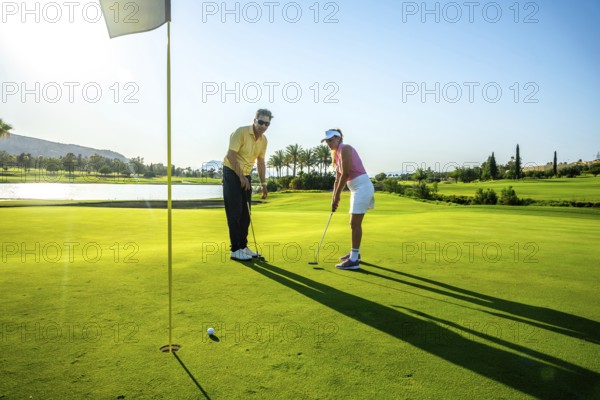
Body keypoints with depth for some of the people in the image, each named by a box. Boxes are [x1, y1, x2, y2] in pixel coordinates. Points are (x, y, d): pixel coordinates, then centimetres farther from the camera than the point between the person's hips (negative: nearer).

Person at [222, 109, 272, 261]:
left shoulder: (263, 140, 5)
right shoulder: (241, 132, -17)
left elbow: (260, 162, 13)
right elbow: (231, 155, -21)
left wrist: (263, 183, 9)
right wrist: (241, 177, -22)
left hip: (246, 175, 7)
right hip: (232, 173, -7)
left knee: (245, 213, 8)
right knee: (235, 213, -9)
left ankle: (243, 246, 18)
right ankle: (235, 250, -3)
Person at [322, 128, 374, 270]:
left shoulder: (345, 148, -12)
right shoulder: (337, 155, 16)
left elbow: (345, 174, -18)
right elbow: (338, 179, 17)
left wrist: (337, 196, -12)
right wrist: (334, 199, 12)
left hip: (362, 187, -10)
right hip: (356, 188, 10)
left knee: (355, 223, -8)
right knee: (354, 223, 17)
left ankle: (354, 260, -4)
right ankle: (355, 253, 30)